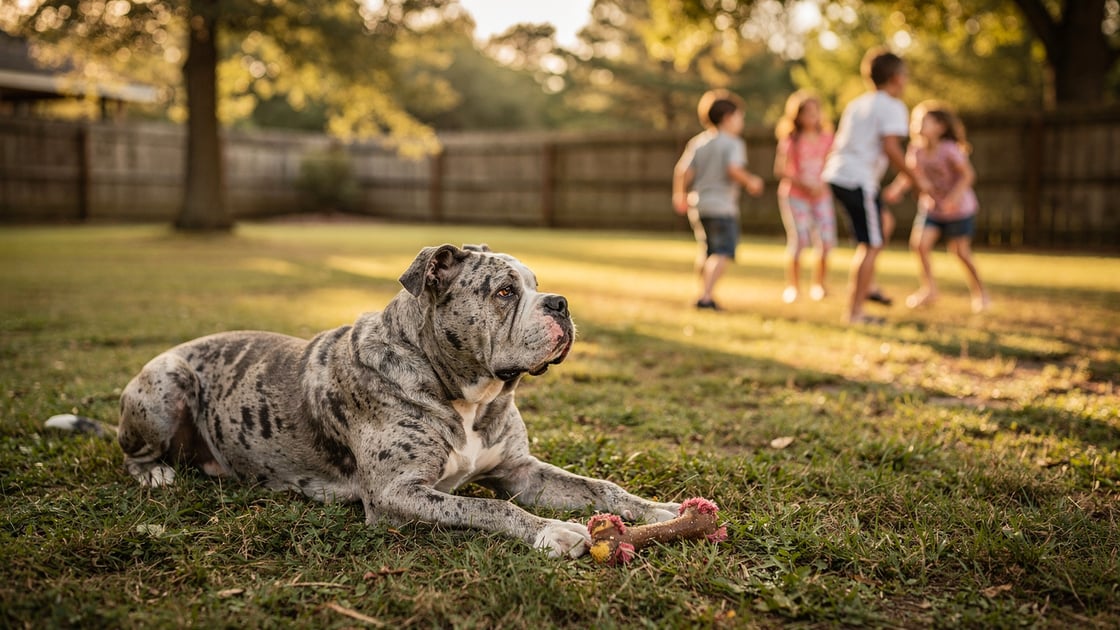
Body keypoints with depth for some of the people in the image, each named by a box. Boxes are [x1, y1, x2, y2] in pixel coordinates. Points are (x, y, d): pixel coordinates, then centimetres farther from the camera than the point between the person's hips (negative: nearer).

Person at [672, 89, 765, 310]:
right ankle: (706, 296, -23)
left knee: (706, 251, 21)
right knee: (723, 253, -9)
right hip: (722, 205, -7)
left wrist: (679, 194, 14)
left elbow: (683, 171, 1)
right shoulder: (734, 143, -7)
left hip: (697, 204, 7)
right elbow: (734, 169, -23)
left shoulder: (697, 142, 9)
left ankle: (704, 294, 30)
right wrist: (751, 182, -6)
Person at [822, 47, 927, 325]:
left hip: (836, 173, 9)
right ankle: (854, 311, -4)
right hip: (858, 180, -9)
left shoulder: (856, 104, 21)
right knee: (871, 246, -3)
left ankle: (868, 285, 23)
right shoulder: (893, 107, -4)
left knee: (882, 222, 24)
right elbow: (890, 147, -16)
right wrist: (914, 177, -8)